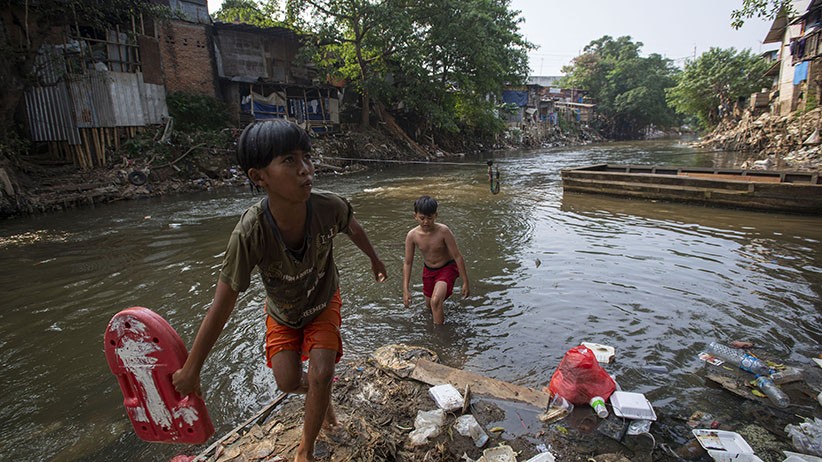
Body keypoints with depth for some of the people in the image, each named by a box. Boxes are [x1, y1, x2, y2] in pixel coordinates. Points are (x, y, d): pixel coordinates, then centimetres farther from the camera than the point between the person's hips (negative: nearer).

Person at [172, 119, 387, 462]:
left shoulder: (329, 208, -35)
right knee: (288, 382, -1)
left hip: (323, 301, 1)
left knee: (321, 375, -9)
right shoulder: (251, 233, -39)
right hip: (282, 311, 0)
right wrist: (190, 369, -18)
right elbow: (222, 306, -28)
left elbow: (353, 229, -8)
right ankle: (321, 396, 38)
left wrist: (374, 258, 12)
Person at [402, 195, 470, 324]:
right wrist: (405, 290, -14)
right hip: (428, 270, 4)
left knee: (436, 302, -26)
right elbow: (407, 263, -11)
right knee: (429, 305, 21)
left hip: (447, 268, -4)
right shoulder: (412, 235, -19)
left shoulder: (443, 231, -28)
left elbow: (457, 256, -20)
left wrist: (465, 282, -16)